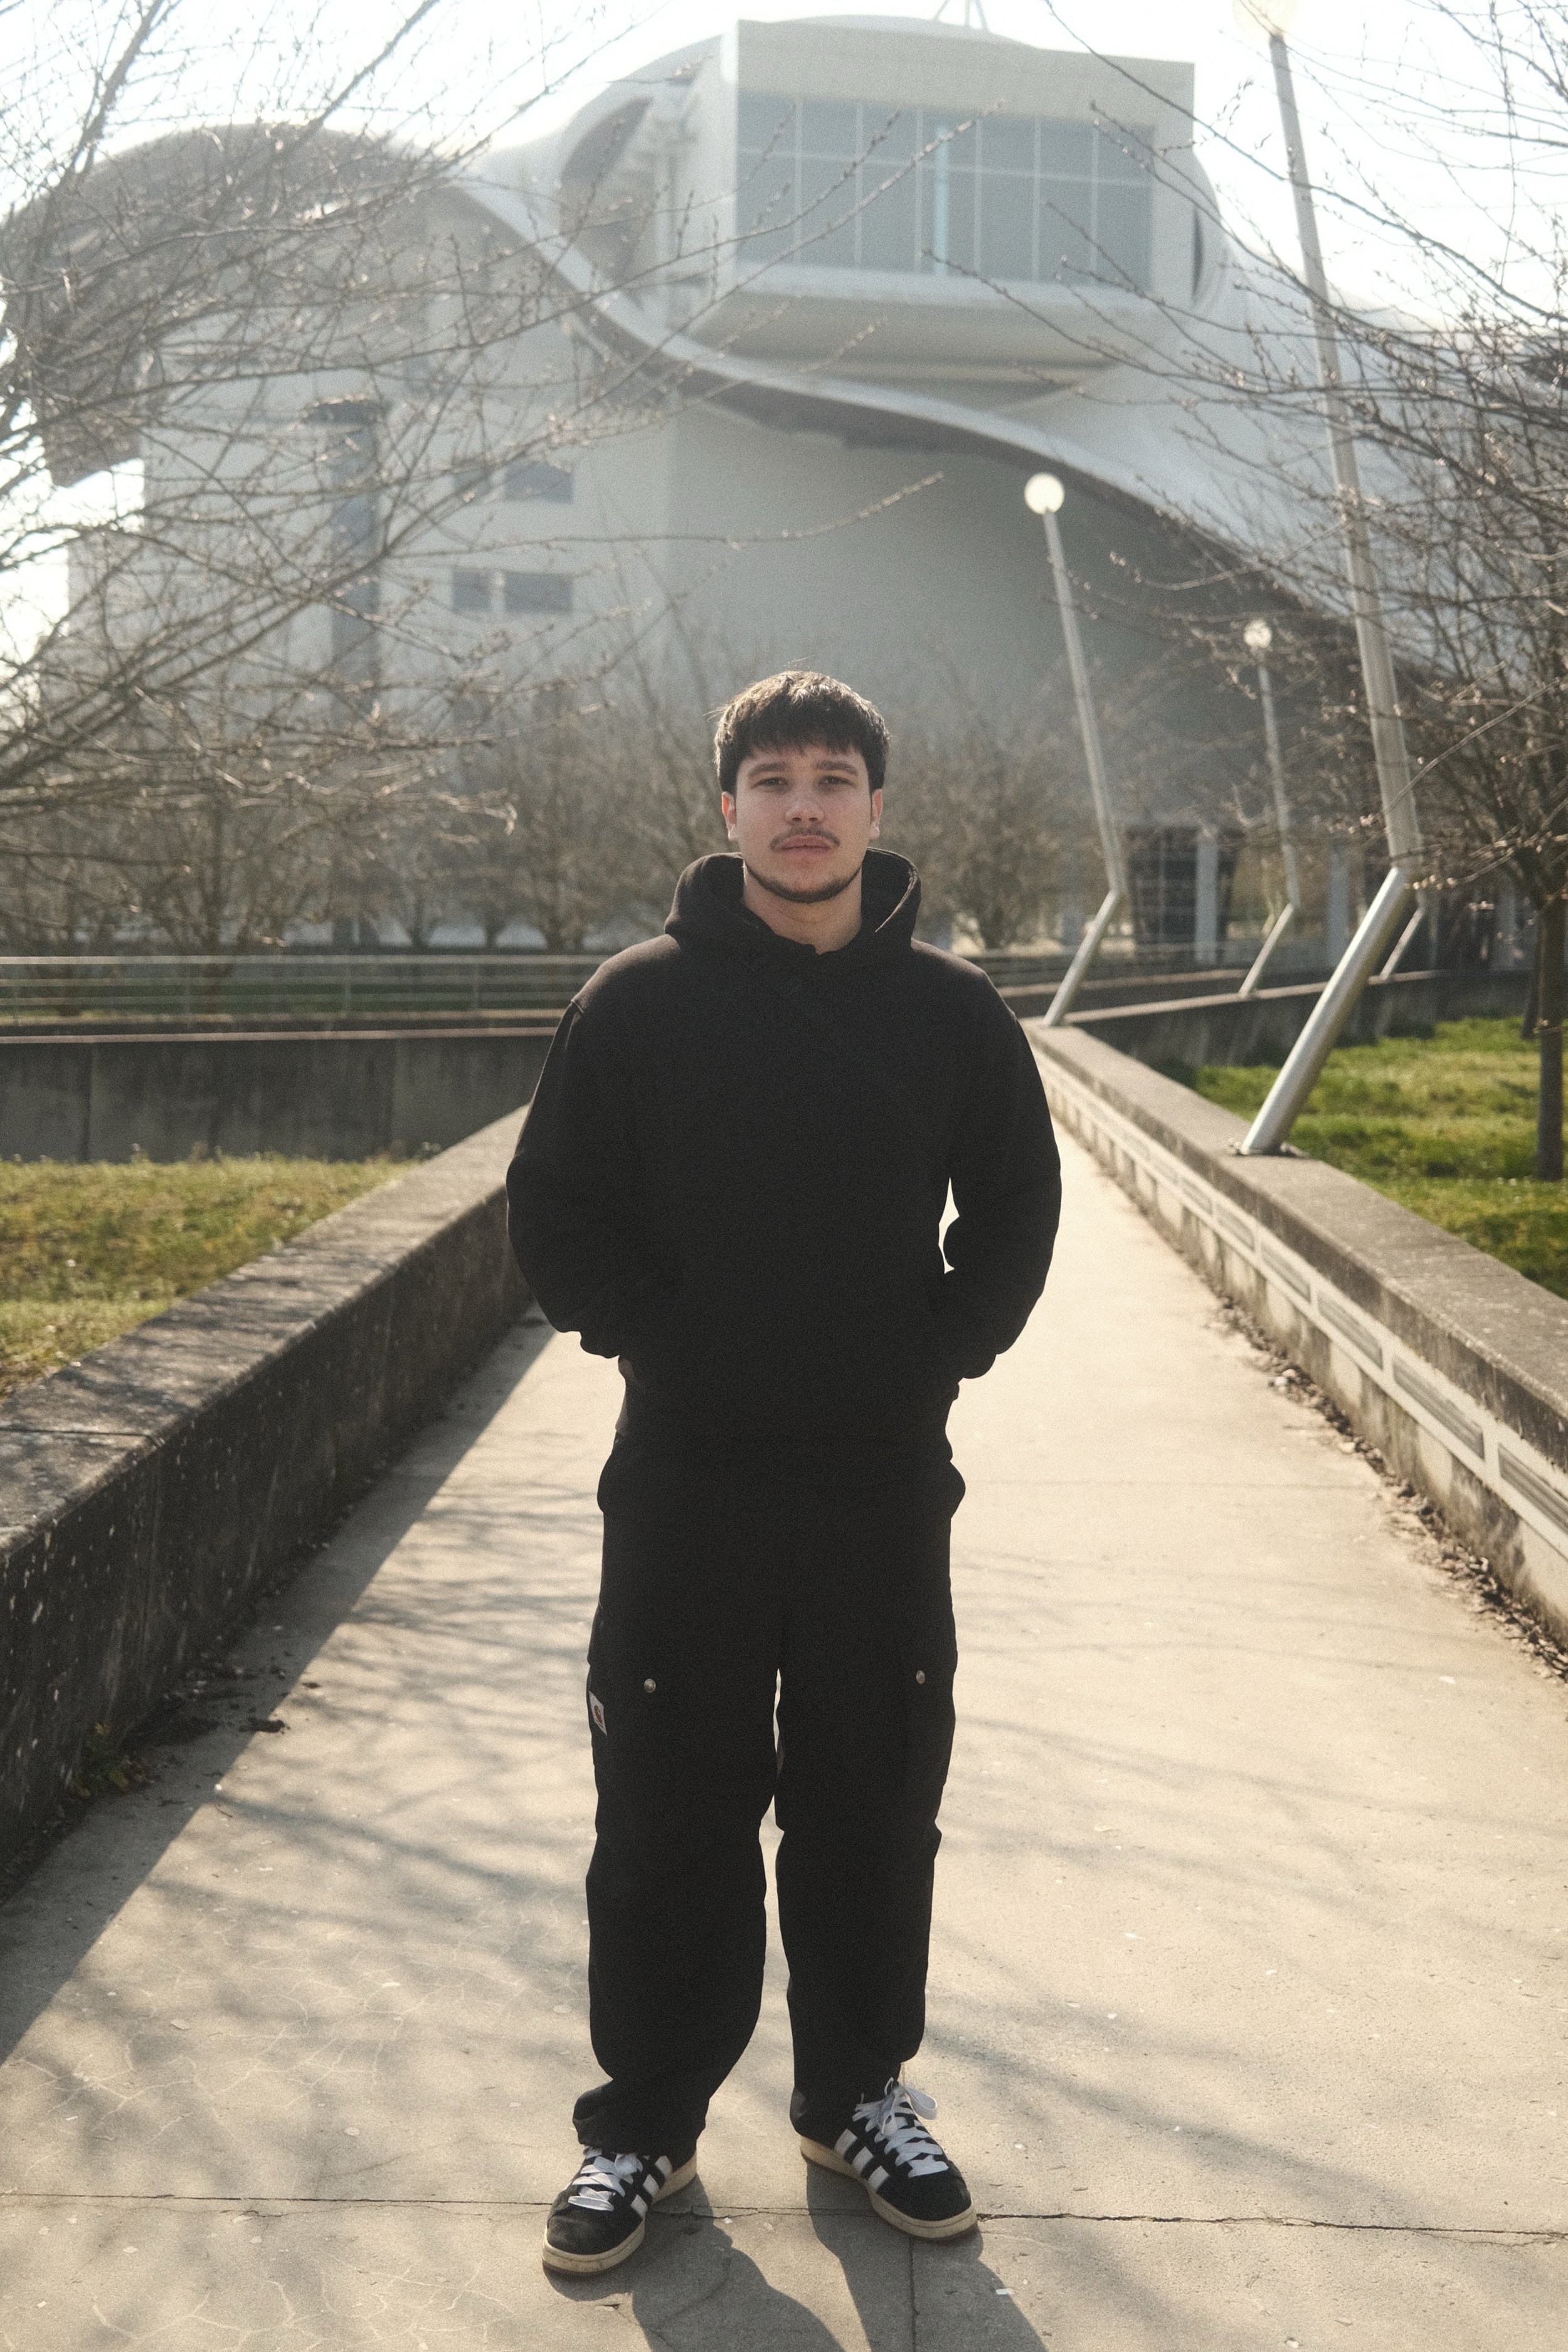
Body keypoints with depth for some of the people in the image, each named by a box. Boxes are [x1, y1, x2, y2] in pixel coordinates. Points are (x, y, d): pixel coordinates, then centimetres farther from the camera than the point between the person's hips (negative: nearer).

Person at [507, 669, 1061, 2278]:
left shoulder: (953, 1011, 2)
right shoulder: (639, 1003, -2)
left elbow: (1015, 1211, 10)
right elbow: (557, 1216, 0)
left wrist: (943, 1353, -2)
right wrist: (664, 1343, -8)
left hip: (885, 1486, 2)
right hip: (683, 1483, -1)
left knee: (875, 1809, 12)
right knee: (668, 1814, 7)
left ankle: (857, 2094, 30)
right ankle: (645, 2118, 23)